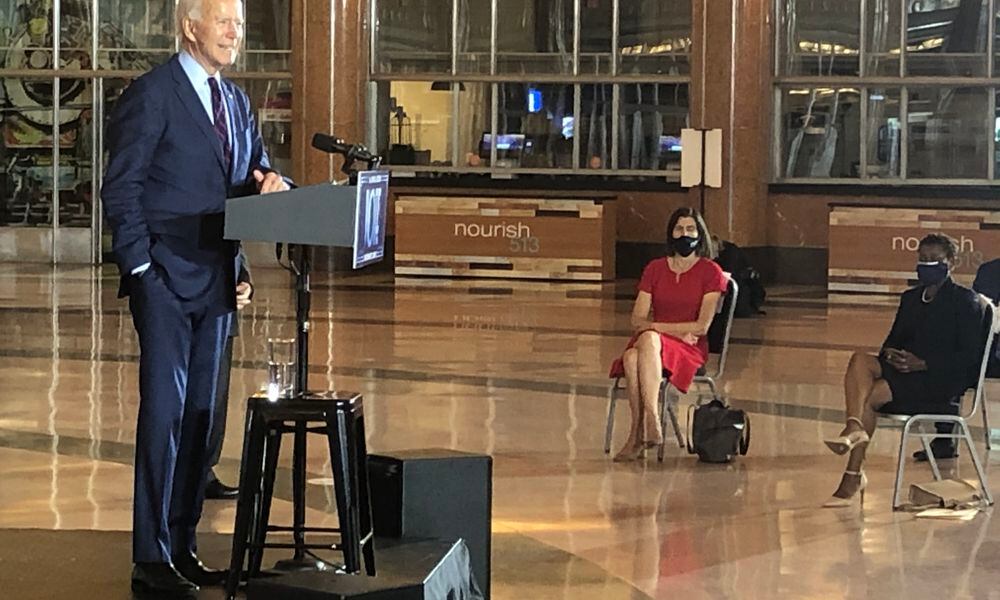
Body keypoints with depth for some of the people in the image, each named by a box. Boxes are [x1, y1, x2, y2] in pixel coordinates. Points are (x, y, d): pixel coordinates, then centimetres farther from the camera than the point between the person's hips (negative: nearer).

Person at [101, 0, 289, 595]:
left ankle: (182, 546, 17)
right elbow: (121, 188, -10)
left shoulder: (237, 102, 16)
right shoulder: (152, 93, -7)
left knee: (201, 413, 9)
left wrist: (270, 184, -5)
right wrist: (141, 266, -14)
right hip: (167, 278, -7)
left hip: (217, 279, 7)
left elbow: (254, 176, 19)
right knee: (164, 411, -8)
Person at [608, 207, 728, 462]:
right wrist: (678, 331, -8)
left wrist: (655, 326, -9)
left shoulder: (710, 272, 3)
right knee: (631, 357, -35)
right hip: (652, 343, 3)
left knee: (648, 338, -38)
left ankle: (645, 428, -47)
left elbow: (701, 327, -5)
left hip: (690, 348, -3)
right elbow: (637, 319, 7)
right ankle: (639, 434, -38)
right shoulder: (655, 269, 14)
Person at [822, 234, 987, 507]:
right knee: (860, 361, -25)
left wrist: (922, 363, -18)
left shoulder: (965, 301, 2)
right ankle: (854, 428, -46)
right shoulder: (910, 298, 23)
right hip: (904, 371, 6)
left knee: (871, 395, -27)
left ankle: (853, 478, -24)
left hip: (942, 381, -6)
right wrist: (890, 354, -6)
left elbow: (970, 355, -8)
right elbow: (893, 340, 20)